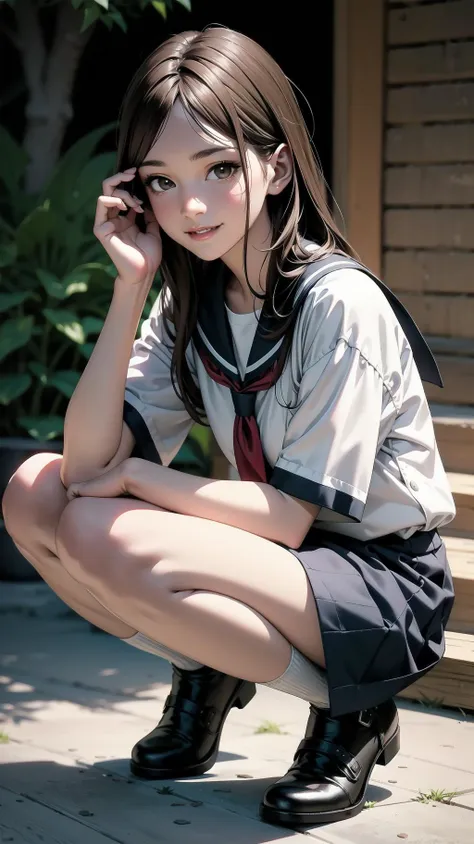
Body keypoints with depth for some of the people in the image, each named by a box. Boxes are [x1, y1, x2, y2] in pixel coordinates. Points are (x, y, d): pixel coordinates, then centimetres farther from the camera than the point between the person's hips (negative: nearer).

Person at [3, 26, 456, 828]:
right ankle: (207, 675, 9)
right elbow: (91, 461, -11)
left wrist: (136, 477, -11)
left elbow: (290, 518, -20)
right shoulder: (189, 303, 1)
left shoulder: (338, 303, -20)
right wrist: (130, 287, -17)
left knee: (111, 542, -30)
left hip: (384, 586, -7)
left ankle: (350, 708, -9)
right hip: (280, 560, 7)